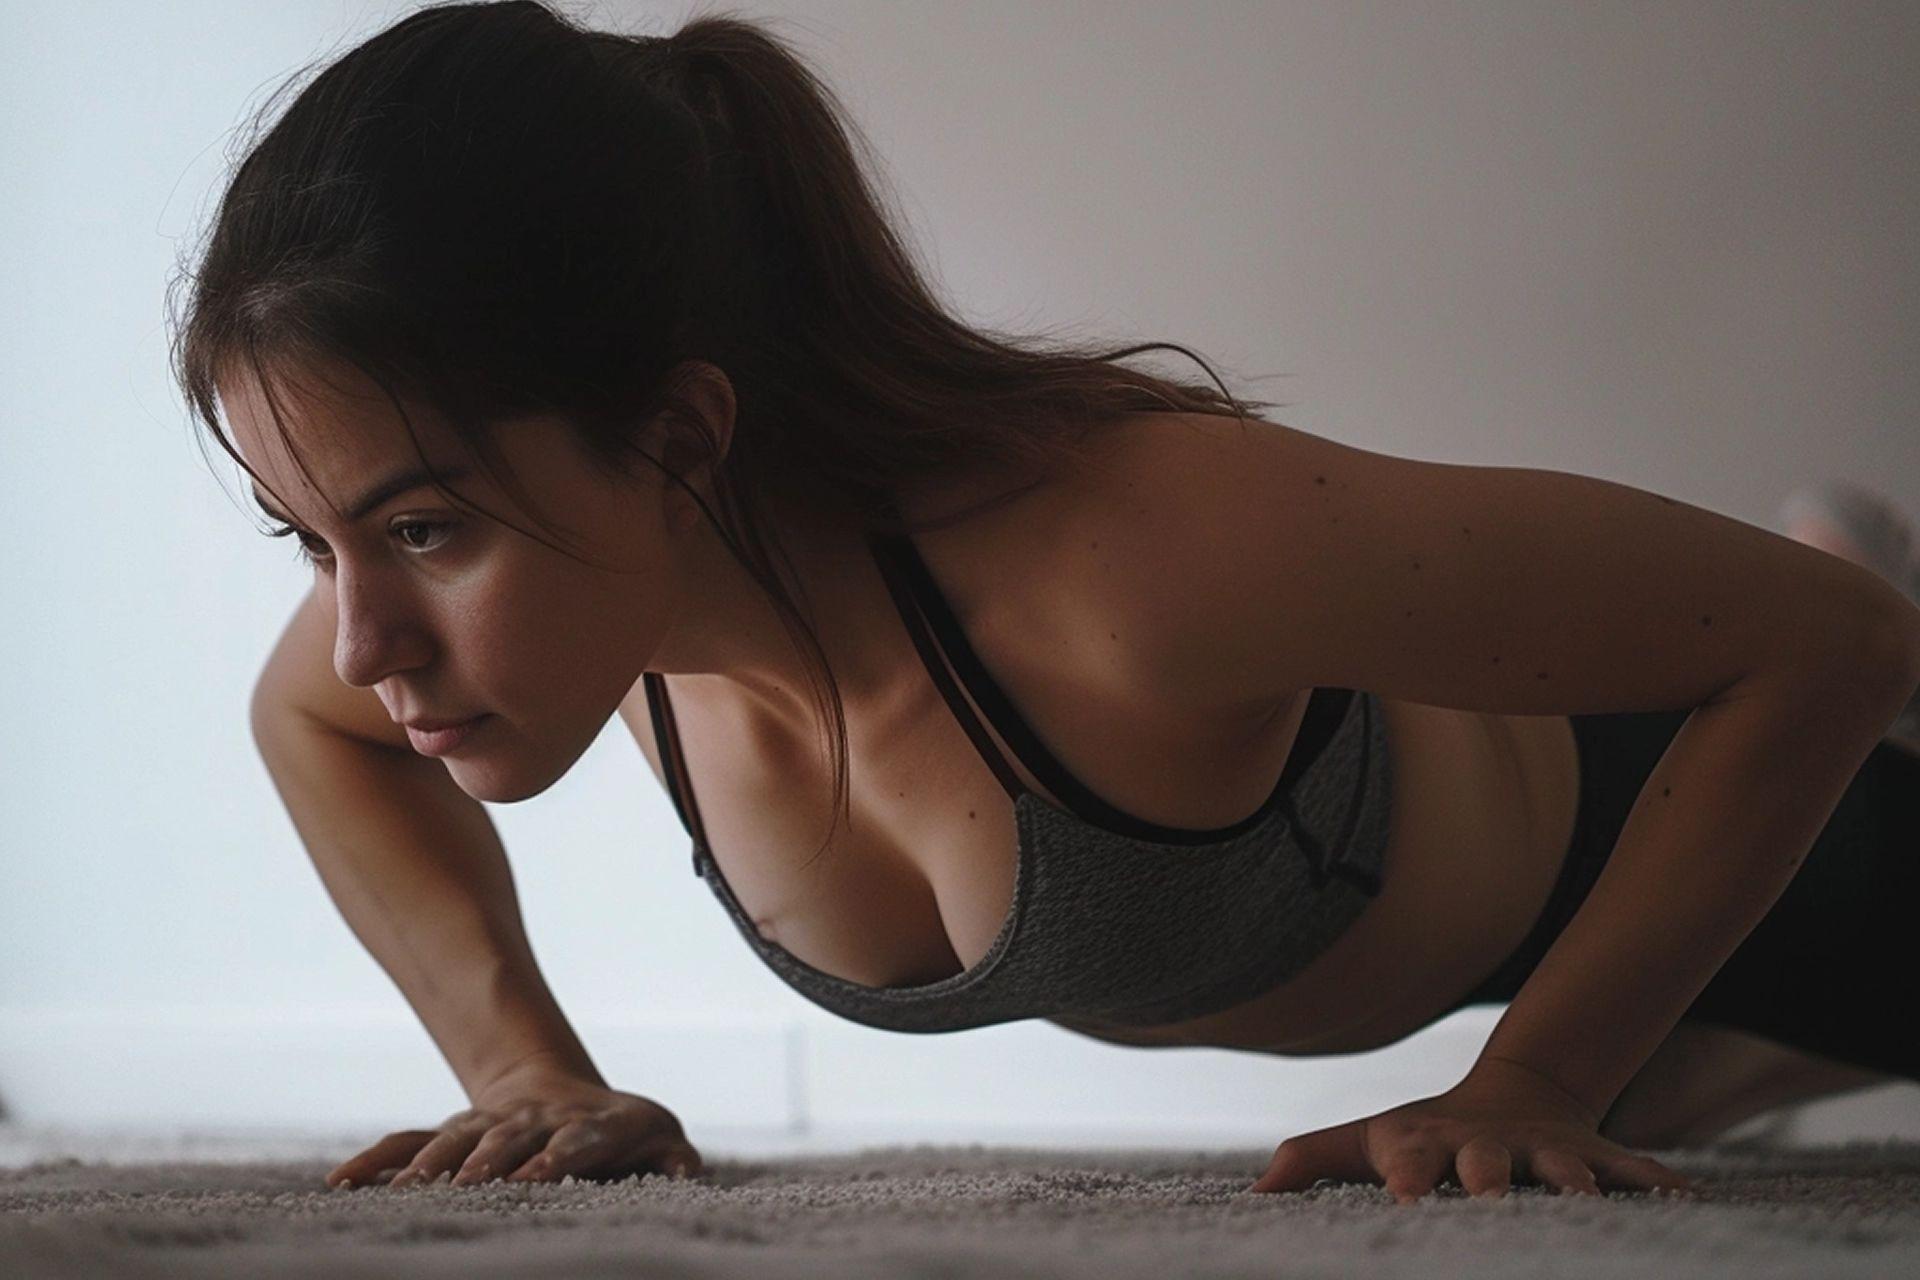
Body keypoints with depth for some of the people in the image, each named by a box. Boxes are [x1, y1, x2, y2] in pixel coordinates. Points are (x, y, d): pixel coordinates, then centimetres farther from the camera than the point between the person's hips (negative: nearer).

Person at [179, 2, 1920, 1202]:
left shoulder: (1134, 553, -51)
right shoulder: (572, 554, -33)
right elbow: (305, 718, -6)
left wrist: (1533, 1088, -37)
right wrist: (529, 1070, -18)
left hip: (1596, 819, -5)